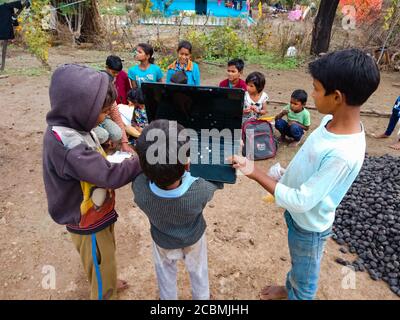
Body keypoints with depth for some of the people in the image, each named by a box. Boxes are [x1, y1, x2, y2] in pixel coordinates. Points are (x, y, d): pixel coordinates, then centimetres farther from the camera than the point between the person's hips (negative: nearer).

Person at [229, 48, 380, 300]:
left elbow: (301, 201, -32)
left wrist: (255, 172, -29)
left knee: (304, 278, 22)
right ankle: (289, 288, 61)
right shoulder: (333, 120, -11)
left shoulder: (344, 154, -37)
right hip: (297, 213, 8)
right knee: (297, 262, 34)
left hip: (309, 225, -8)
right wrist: (283, 180, 16)